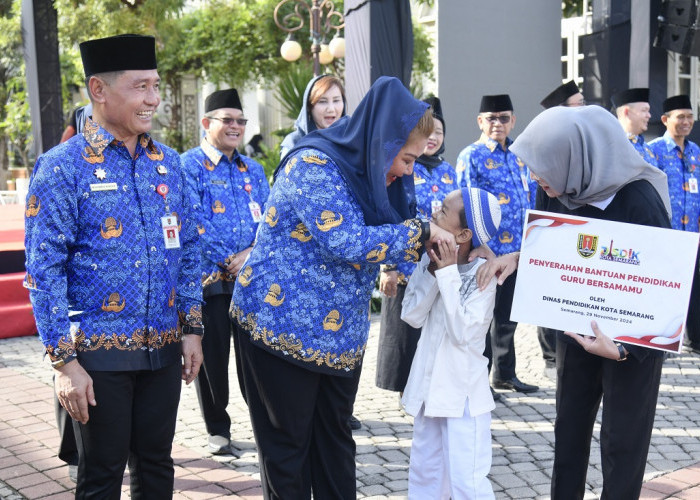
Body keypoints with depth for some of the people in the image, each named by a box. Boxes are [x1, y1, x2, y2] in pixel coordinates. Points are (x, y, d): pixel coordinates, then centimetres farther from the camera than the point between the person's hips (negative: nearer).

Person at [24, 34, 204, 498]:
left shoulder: (168, 162, 7)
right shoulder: (62, 167, -9)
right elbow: (44, 272, -11)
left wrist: (192, 327, 6)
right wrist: (64, 361, -14)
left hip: (164, 349, 5)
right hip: (98, 354, -4)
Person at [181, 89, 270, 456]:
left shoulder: (252, 169, 15)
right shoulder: (189, 165, -3)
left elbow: (268, 217, 9)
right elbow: (193, 222, -12)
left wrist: (253, 253, -9)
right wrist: (227, 260, -15)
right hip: (209, 278, -4)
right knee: (212, 356, 5)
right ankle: (217, 430, 19)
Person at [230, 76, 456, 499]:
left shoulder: (369, 171, 6)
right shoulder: (313, 166, -20)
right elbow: (349, 243, -28)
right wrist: (422, 232, -18)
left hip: (341, 333, 8)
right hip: (285, 326, -8)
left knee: (336, 440, 15)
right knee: (289, 447, 7)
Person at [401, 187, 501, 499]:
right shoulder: (431, 260, -1)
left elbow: (463, 333, -25)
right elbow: (412, 316, -6)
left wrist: (449, 274, -23)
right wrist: (433, 271, -16)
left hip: (463, 393, -6)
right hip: (429, 386, 6)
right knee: (424, 474, 19)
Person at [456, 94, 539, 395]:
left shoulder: (519, 155, 13)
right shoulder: (471, 156, -6)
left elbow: (529, 194, 18)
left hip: (517, 249, 6)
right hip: (486, 251, -6)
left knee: (508, 315, 16)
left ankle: (505, 374, 28)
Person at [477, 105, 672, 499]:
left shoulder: (640, 202, -27)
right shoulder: (562, 192, -9)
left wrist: (625, 348, -29)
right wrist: (517, 257, -11)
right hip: (577, 327, 6)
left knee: (623, 441, 6)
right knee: (569, 429, 16)